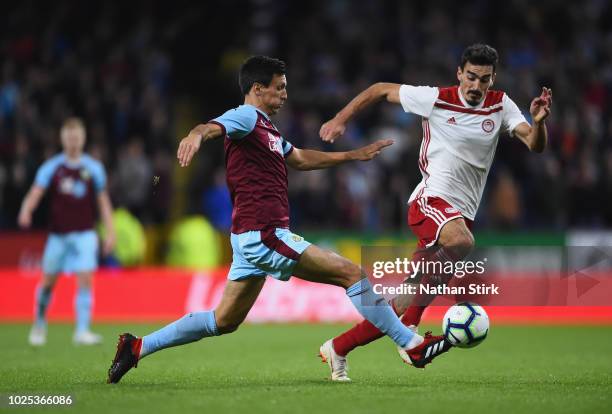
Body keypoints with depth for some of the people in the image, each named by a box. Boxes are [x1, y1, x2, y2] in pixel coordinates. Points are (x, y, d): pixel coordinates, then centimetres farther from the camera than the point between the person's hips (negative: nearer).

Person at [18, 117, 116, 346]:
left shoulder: (93, 168, 2)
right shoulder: (51, 167, -2)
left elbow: (103, 201, 9)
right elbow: (36, 192, -12)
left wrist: (110, 232, 4)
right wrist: (25, 212, -32)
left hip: (84, 234, 0)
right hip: (58, 233, 0)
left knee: (85, 280, -14)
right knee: (48, 281, 9)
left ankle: (82, 331, -14)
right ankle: (39, 324, 32)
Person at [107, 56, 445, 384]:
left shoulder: (266, 129, 22)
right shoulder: (247, 117, -8)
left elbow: (300, 159, 35)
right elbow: (214, 127, -29)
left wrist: (352, 155, 37)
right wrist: (197, 134, -53)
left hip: (250, 237, 11)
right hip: (265, 234, -11)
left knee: (223, 321, 14)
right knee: (352, 274, -9)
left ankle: (137, 347, 14)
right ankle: (412, 343, -3)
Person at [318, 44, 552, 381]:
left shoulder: (500, 105, 5)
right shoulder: (436, 99, -5)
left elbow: (535, 144, -4)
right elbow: (381, 90, 7)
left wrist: (539, 122, -24)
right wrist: (340, 120, 3)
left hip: (462, 213, 5)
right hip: (431, 200, -5)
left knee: (409, 305, 1)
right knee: (461, 240, -39)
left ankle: (337, 349, 17)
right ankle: (409, 334, -27)